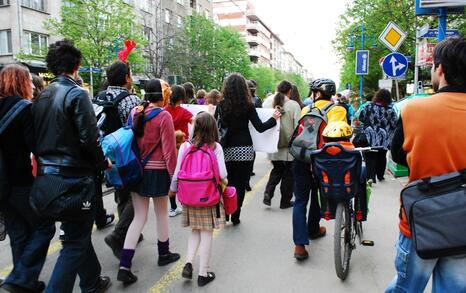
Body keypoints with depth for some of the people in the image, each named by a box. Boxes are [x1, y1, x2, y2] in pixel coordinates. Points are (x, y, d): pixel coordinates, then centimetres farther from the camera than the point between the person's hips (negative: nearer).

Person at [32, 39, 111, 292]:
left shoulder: (42, 97, 9)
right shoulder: (76, 94, -14)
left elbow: (37, 137, 12)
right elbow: (89, 138, -19)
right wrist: (103, 163, -5)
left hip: (47, 175, 8)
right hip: (74, 177, -8)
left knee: (80, 233, 21)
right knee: (75, 242, 3)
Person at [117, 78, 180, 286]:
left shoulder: (135, 113, 2)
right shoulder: (163, 116, -14)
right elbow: (169, 150, -16)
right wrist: (174, 176, -7)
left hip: (137, 170, 5)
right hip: (157, 171, -5)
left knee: (139, 217, 11)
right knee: (161, 213, 16)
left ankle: (124, 266, 5)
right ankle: (164, 254, 35)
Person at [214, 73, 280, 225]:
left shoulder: (221, 105, -1)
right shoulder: (247, 106, -6)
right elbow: (260, 127, -7)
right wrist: (274, 118, 8)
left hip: (227, 150, 2)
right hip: (244, 150, -2)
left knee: (228, 182, 15)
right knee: (240, 184, 6)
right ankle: (235, 216, 11)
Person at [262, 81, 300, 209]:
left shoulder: (267, 103, -2)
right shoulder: (294, 105, -11)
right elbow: (298, 126, -11)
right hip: (289, 145, -3)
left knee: (277, 169, 21)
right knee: (288, 172, 12)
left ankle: (268, 193, 3)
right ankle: (285, 201, 21)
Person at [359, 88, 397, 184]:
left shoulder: (369, 107, -6)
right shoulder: (390, 110, -9)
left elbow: (361, 118, 4)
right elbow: (395, 124, -6)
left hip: (369, 138, -1)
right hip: (383, 140, 1)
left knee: (370, 157, 1)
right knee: (381, 157, 18)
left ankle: (370, 177, -16)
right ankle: (380, 176, 31)